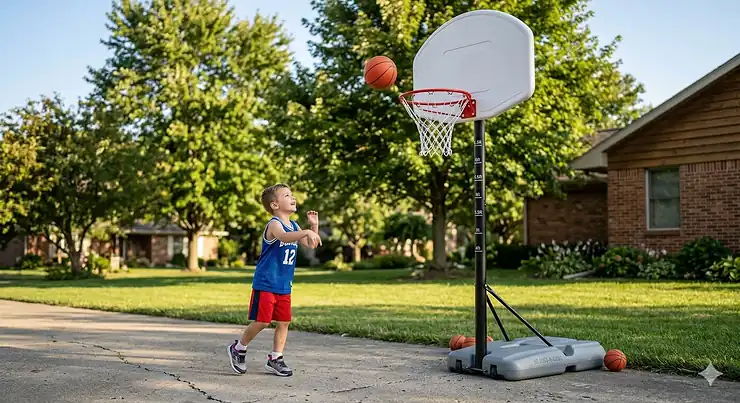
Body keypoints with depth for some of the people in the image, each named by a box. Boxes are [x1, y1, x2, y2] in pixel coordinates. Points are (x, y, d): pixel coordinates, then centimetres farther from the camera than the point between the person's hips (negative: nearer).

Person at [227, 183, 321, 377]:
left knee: (283, 322, 7)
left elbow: (310, 245, 13)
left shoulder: (294, 226, 11)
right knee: (262, 321, -6)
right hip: (265, 283, -8)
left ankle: (275, 359, 18)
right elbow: (283, 236, -38)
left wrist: (314, 226, -1)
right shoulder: (274, 224, -15)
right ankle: (238, 349, 16)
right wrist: (307, 232, -51)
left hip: (284, 286, 8)